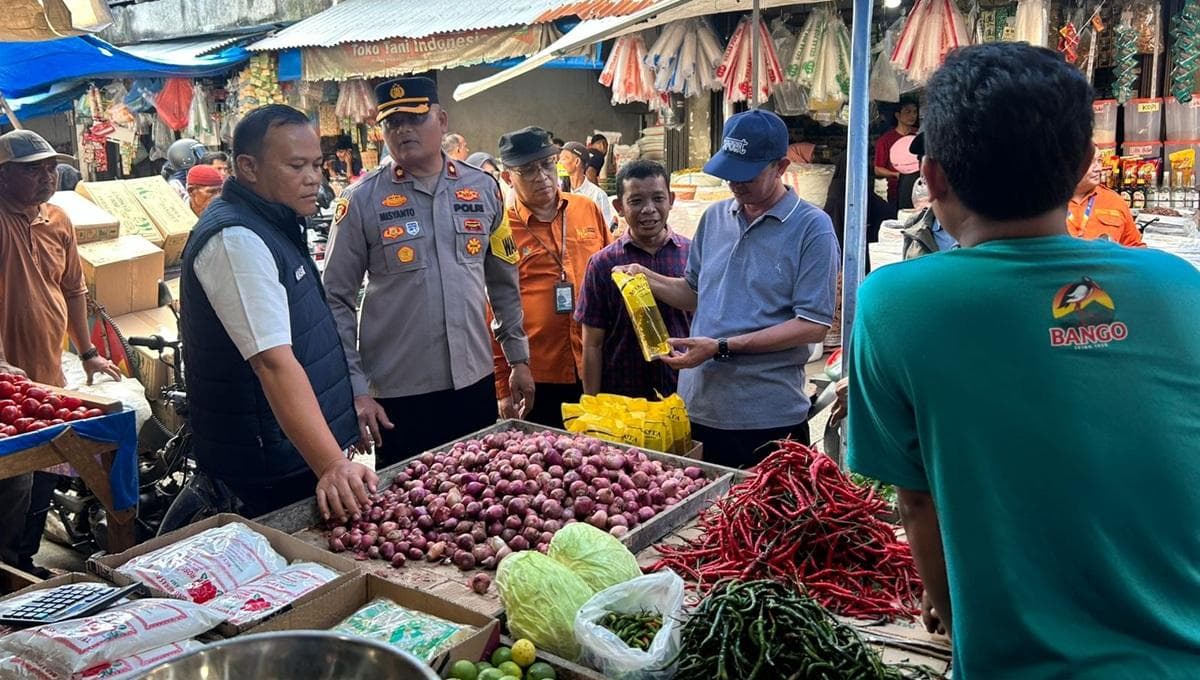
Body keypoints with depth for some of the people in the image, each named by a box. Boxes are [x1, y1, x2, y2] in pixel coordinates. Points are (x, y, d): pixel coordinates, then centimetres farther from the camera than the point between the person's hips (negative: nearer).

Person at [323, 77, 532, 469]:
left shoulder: (482, 188, 4)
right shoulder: (362, 201, -5)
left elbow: (503, 282, 12)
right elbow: (337, 300, -4)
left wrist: (519, 357, 11)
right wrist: (356, 389, -9)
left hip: (474, 383, 3)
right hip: (397, 394, -3)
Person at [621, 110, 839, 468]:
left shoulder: (812, 228, -8)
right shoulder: (715, 217, 9)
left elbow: (813, 326, -13)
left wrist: (722, 347, -18)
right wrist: (648, 278, 1)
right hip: (695, 410, 5)